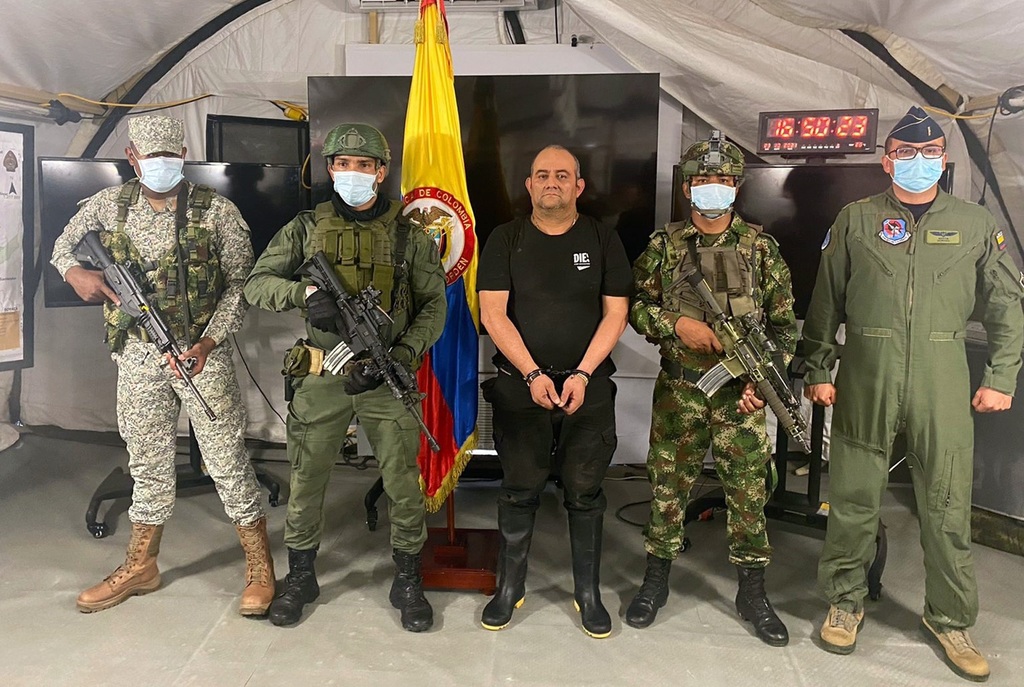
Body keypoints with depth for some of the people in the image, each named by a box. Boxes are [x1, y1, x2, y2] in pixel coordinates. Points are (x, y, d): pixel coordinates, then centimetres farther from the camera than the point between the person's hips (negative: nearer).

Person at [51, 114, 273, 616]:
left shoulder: (217, 211, -6)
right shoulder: (109, 204, 4)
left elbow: (240, 284, -5)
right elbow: (63, 244, 20)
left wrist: (208, 342, -16)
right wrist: (75, 272, -4)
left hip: (201, 352, -3)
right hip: (137, 354, 4)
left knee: (228, 460, -1)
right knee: (147, 461, 15)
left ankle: (259, 569, 12)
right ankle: (141, 566, 31)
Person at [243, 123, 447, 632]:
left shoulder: (408, 233, 3)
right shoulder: (307, 226, 6)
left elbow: (434, 304, 2)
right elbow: (256, 284, 2)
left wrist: (402, 354, -13)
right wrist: (305, 292, -18)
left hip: (386, 375, -1)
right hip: (322, 374, 1)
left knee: (404, 484, 3)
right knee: (306, 480, 10)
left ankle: (408, 581, 23)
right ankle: (300, 577, 30)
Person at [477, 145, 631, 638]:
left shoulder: (602, 240, 5)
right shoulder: (506, 240, 4)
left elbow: (615, 314, 1)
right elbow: (493, 314, -3)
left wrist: (582, 375, -10)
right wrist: (533, 374, -12)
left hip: (589, 387, 0)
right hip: (520, 385, 0)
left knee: (585, 493, 6)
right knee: (519, 491, 6)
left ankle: (588, 593, 20)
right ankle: (510, 588, 22)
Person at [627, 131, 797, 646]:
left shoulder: (760, 247, 3)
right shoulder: (664, 245, 4)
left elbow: (783, 321, 4)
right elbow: (634, 304, 4)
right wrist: (677, 324, -13)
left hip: (741, 392, 0)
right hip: (678, 391, 0)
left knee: (748, 491, 5)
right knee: (668, 485, 9)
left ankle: (752, 592, 22)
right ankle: (656, 581, 25)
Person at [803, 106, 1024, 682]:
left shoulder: (975, 224, 9)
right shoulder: (856, 220, 6)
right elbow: (825, 303, 6)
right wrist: (818, 370, 2)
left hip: (943, 390, 1)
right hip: (864, 386, -1)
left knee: (948, 508, 7)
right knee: (854, 501, 7)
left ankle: (951, 618, 25)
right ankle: (846, 601, 25)